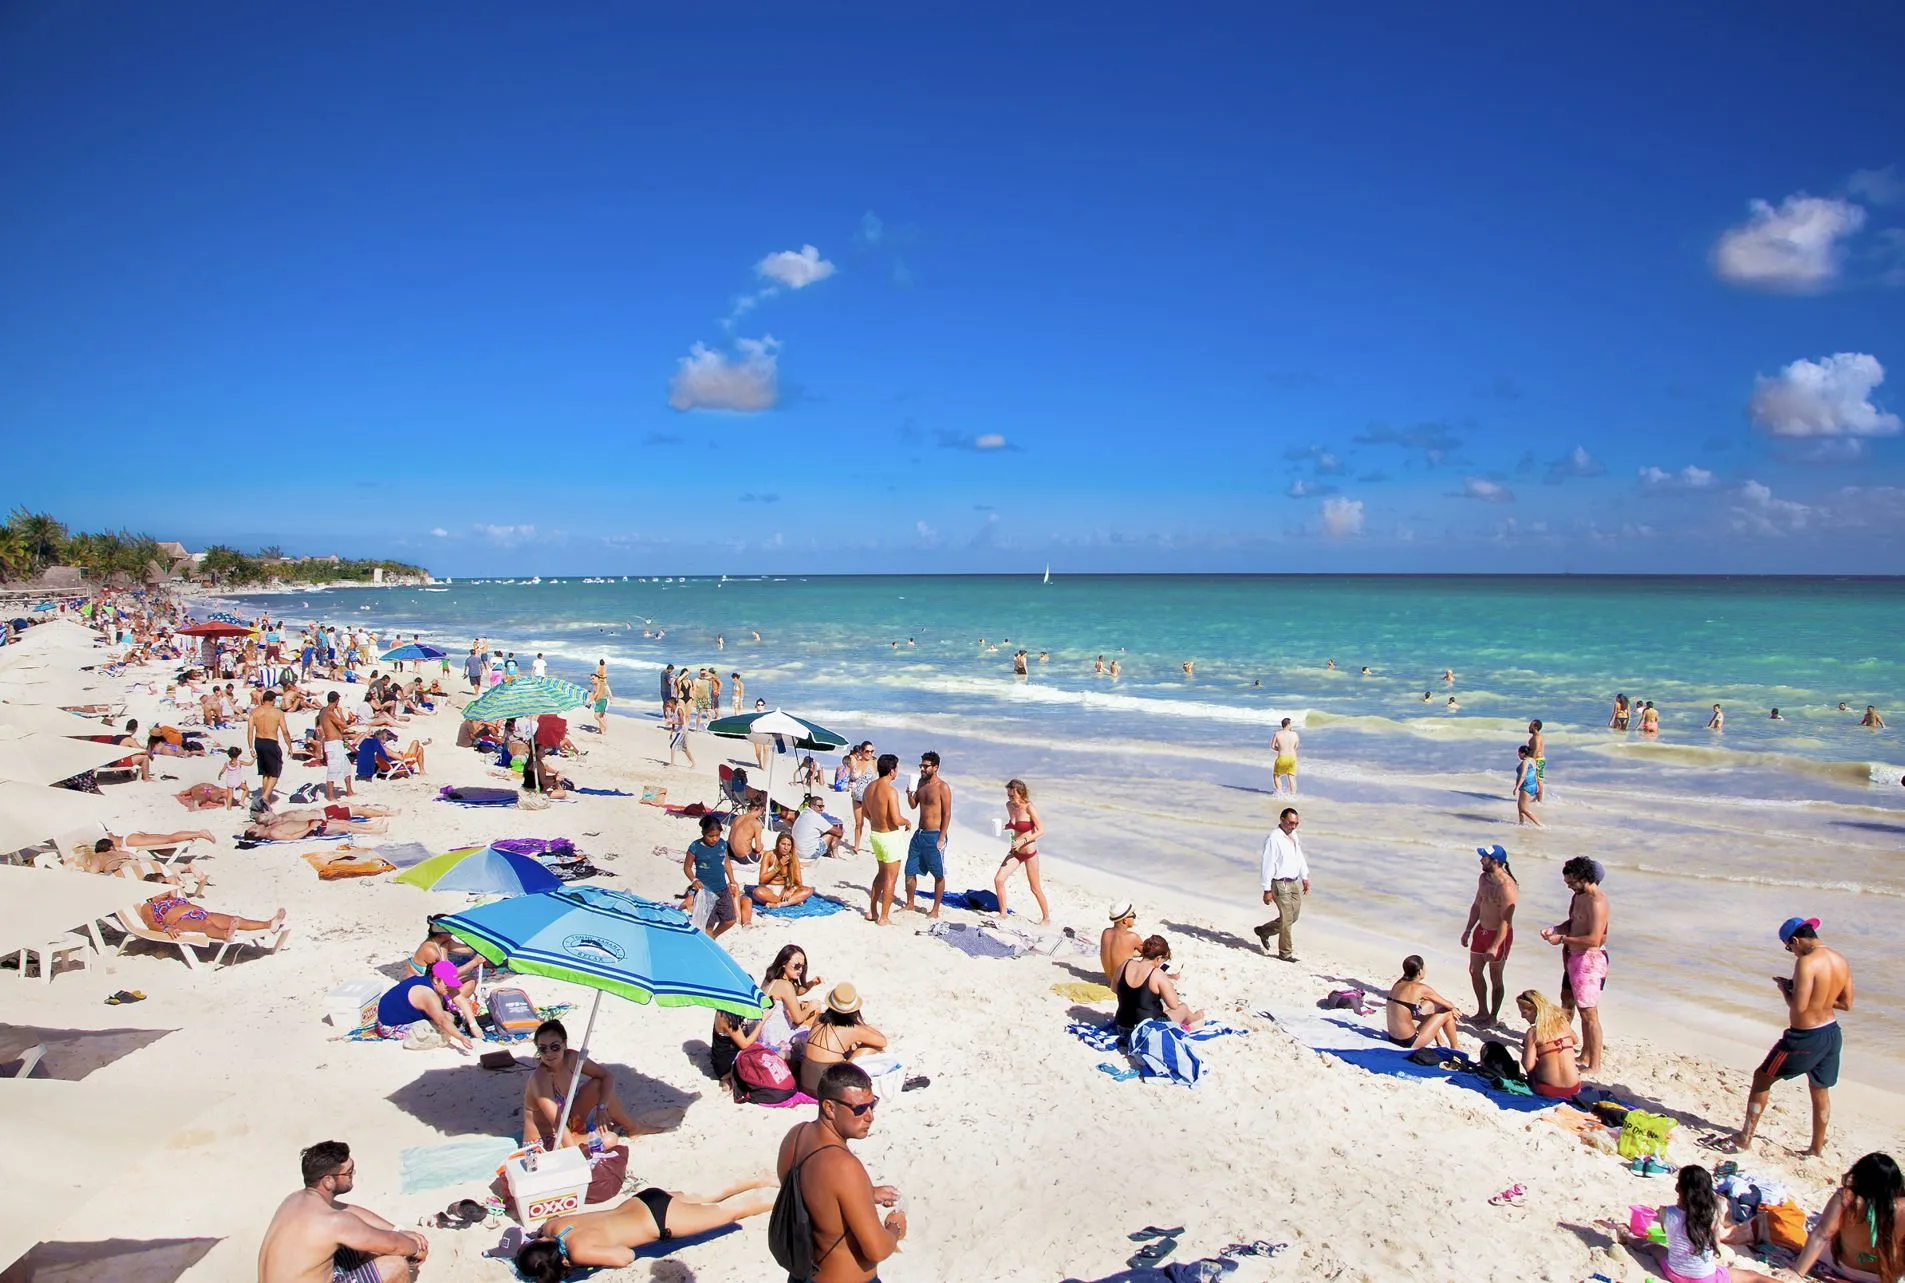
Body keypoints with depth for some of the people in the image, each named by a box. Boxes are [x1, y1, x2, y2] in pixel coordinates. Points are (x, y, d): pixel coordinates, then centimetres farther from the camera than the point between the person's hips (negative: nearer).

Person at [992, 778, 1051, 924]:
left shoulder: (1029, 808, -21)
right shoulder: (1009, 806, -2)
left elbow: (1041, 830, -18)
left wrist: (1023, 841, -27)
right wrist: (1004, 827, -6)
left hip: (1030, 853, -6)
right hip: (1015, 852, 6)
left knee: (1035, 888, 7)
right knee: (998, 879, -4)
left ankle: (1046, 917, 26)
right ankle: (1003, 913, 12)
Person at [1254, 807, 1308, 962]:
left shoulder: (1293, 835, 9)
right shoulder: (1273, 839, -18)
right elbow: (1267, 865, -18)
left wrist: (1305, 878, 22)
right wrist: (1267, 890, -18)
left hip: (1294, 883, 9)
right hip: (1280, 884, -9)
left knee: (1293, 917, 14)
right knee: (1287, 918, -5)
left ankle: (1264, 931, 32)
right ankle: (1285, 953, 8)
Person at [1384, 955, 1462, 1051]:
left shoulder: (1398, 984, 4)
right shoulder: (1421, 989, -16)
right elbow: (1448, 1005, -2)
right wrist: (1453, 1008, 23)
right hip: (1409, 1042, -7)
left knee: (1429, 1005, 25)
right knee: (1448, 1013, 9)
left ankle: (1440, 1041, 40)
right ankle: (1454, 1048, 28)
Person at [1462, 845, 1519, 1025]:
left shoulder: (1507, 886, -25)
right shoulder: (1483, 878, 2)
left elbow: (1506, 920, -25)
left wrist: (1495, 947, -26)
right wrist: (1468, 930, 15)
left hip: (1499, 934, -8)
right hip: (1481, 930, 8)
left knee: (1495, 977, 6)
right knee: (1474, 971, 14)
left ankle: (1494, 1017, 22)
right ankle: (1482, 1011, 30)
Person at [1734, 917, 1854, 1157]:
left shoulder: (1807, 962, -24)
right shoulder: (1841, 961, 1)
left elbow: (1799, 1006, -26)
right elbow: (1846, 1003, 11)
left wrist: (1785, 988, -9)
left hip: (1806, 1038, -8)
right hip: (1833, 1034, 8)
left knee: (1762, 1077, 8)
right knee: (1821, 1091, 22)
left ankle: (1746, 1139, 12)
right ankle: (1817, 1149, 35)